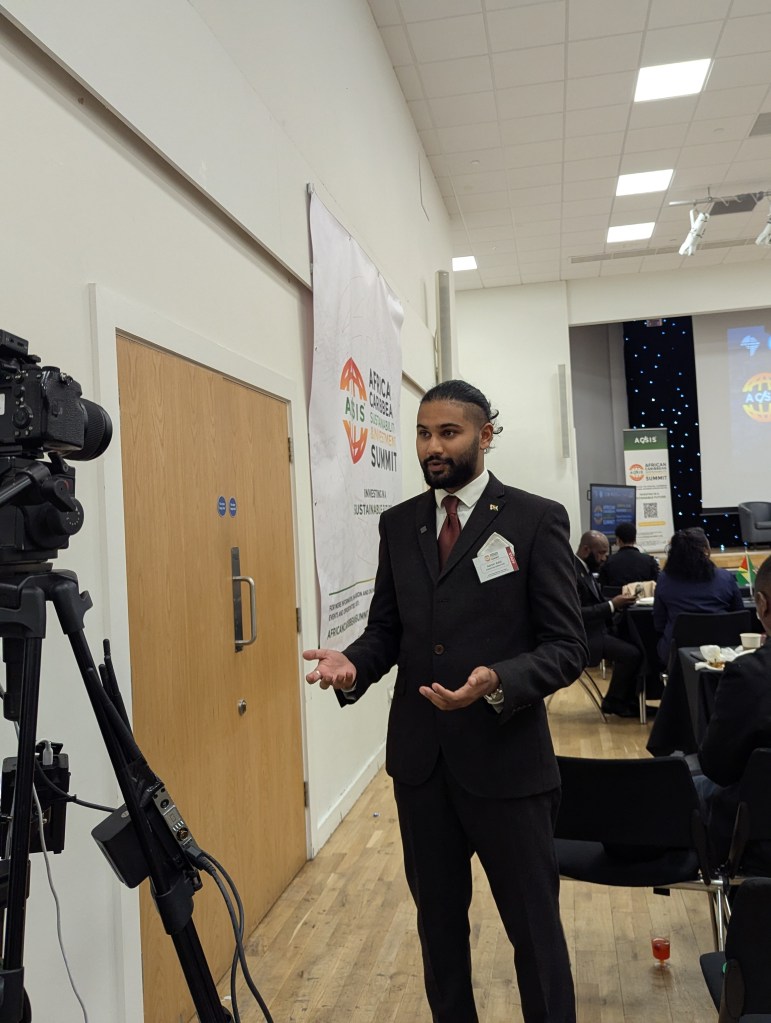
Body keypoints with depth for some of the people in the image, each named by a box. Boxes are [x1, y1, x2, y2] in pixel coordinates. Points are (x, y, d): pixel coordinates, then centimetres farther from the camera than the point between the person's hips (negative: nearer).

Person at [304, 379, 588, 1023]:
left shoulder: (536, 520, -8)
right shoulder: (398, 523, 6)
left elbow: (566, 647, -10)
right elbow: (386, 629, 9)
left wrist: (499, 681, -28)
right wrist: (352, 665, -12)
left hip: (506, 759, -4)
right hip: (420, 759, 5)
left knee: (534, 927, 11)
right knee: (438, 918, 21)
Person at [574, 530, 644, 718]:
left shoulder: (585, 569, 12)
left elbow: (596, 603, 14)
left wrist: (618, 602, -4)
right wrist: (612, 605, -24)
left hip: (597, 628, 10)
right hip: (582, 635, -10)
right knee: (632, 653, -20)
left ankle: (630, 698, 7)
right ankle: (614, 702, 1)